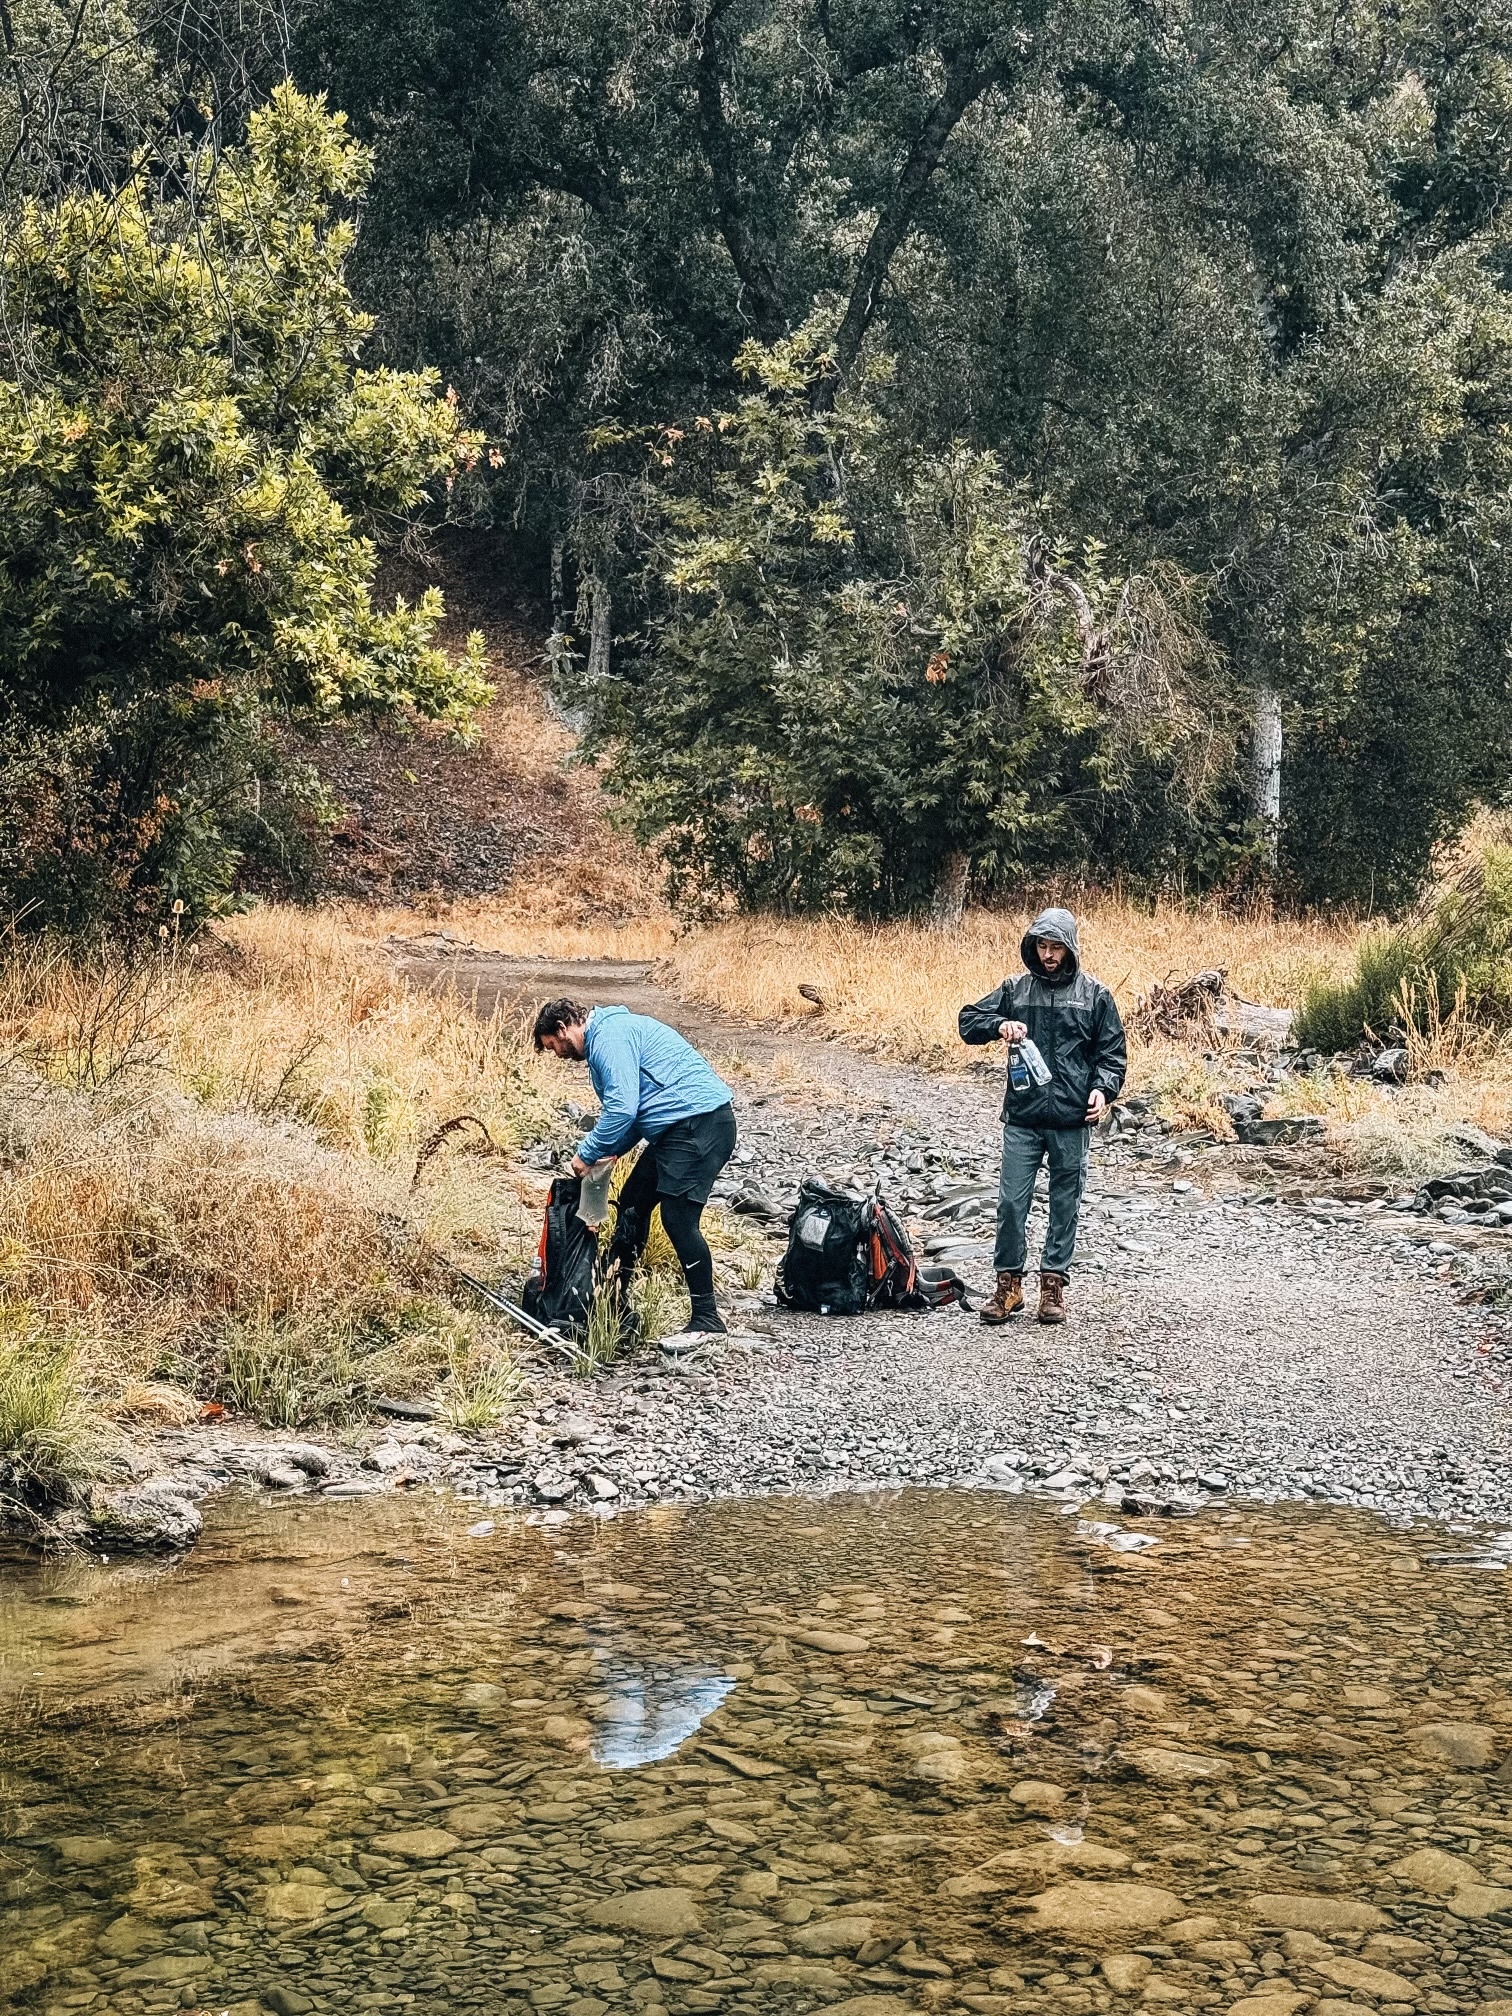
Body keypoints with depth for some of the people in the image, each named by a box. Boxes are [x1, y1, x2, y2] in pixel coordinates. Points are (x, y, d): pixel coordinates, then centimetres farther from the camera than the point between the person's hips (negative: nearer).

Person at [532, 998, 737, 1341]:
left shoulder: (609, 1036, -11)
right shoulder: (608, 1035, 23)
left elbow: (621, 1108, -20)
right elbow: (634, 1108, 27)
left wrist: (587, 1154, -8)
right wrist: (609, 1152, 13)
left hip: (700, 1123, -11)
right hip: (680, 1128, 11)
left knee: (678, 1217, -12)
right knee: (632, 1204, 16)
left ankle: (707, 1321, -7)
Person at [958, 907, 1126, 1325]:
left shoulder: (1094, 994, 4)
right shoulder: (1016, 989, 7)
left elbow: (1112, 1052, 7)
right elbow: (969, 1020, 8)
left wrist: (1103, 1088, -10)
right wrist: (999, 1024, -11)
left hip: (1072, 1121, -1)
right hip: (1022, 1118, 1)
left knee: (1064, 1203, 6)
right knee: (1011, 1201, -2)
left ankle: (1054, 1284, 15)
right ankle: (1009, 1283, 10)